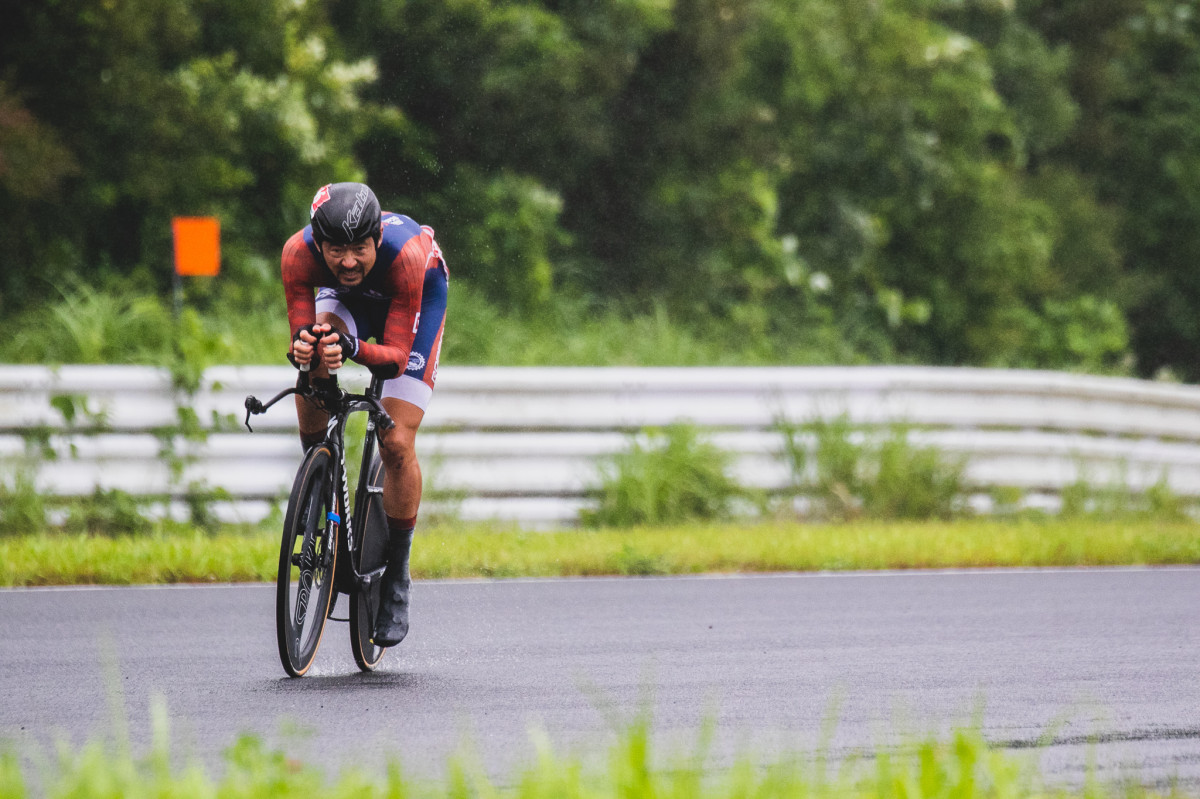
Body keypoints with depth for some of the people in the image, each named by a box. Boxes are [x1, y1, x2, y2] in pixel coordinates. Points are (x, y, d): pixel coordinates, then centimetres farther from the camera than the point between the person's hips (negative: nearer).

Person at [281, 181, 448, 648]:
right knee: (314, 360, -31)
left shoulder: (407, 254, -42)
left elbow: (396, 357, -41)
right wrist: (304, 347, -56)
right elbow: (300, 337, -33)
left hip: (418, 297, -2)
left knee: (397, 444, -14)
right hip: (346, 299, 2)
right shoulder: (298, 253, -35)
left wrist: (352, 349, -60)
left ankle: (395, 578, 3)